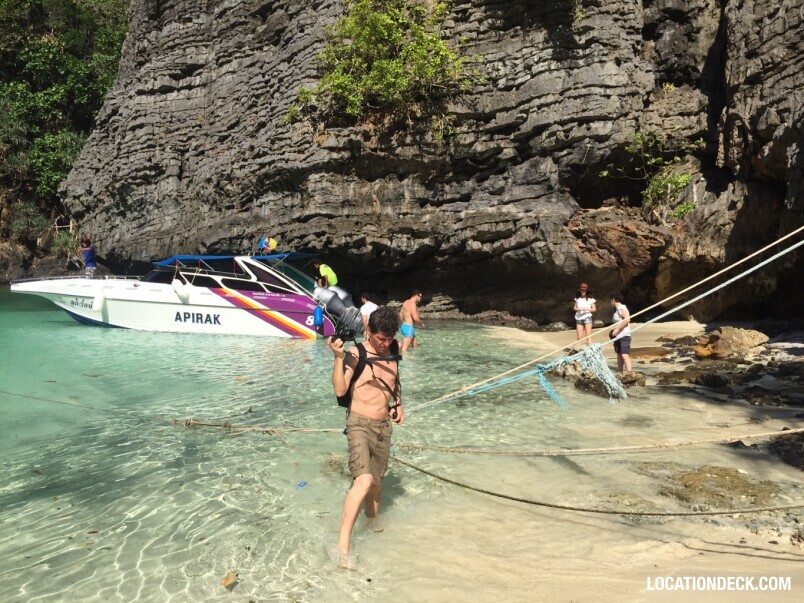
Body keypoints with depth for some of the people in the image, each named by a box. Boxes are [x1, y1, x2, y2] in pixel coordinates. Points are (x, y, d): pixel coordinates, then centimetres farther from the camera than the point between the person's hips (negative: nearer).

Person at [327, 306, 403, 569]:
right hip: (360, 424, -6)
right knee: (363, 480, -23)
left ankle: (372, 519, 46)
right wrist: (338, 357, -33)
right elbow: (340, 390, -25)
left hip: (384, 426, 6)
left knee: (376, 481, 19)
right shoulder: (354, 354, -14)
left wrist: (398, 405, 12)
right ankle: (342, 545, -18)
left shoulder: (391, 354, 5)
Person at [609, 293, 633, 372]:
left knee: (625, 355, -17)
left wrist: (617, 329, -24)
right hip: (618, 336, 10)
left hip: (624, 336, -10)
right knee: (619, 355, 15)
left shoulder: (621, 308, -12)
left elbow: (627, 319, -26)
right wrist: (613, 330, 11)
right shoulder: (617, 309, 15)